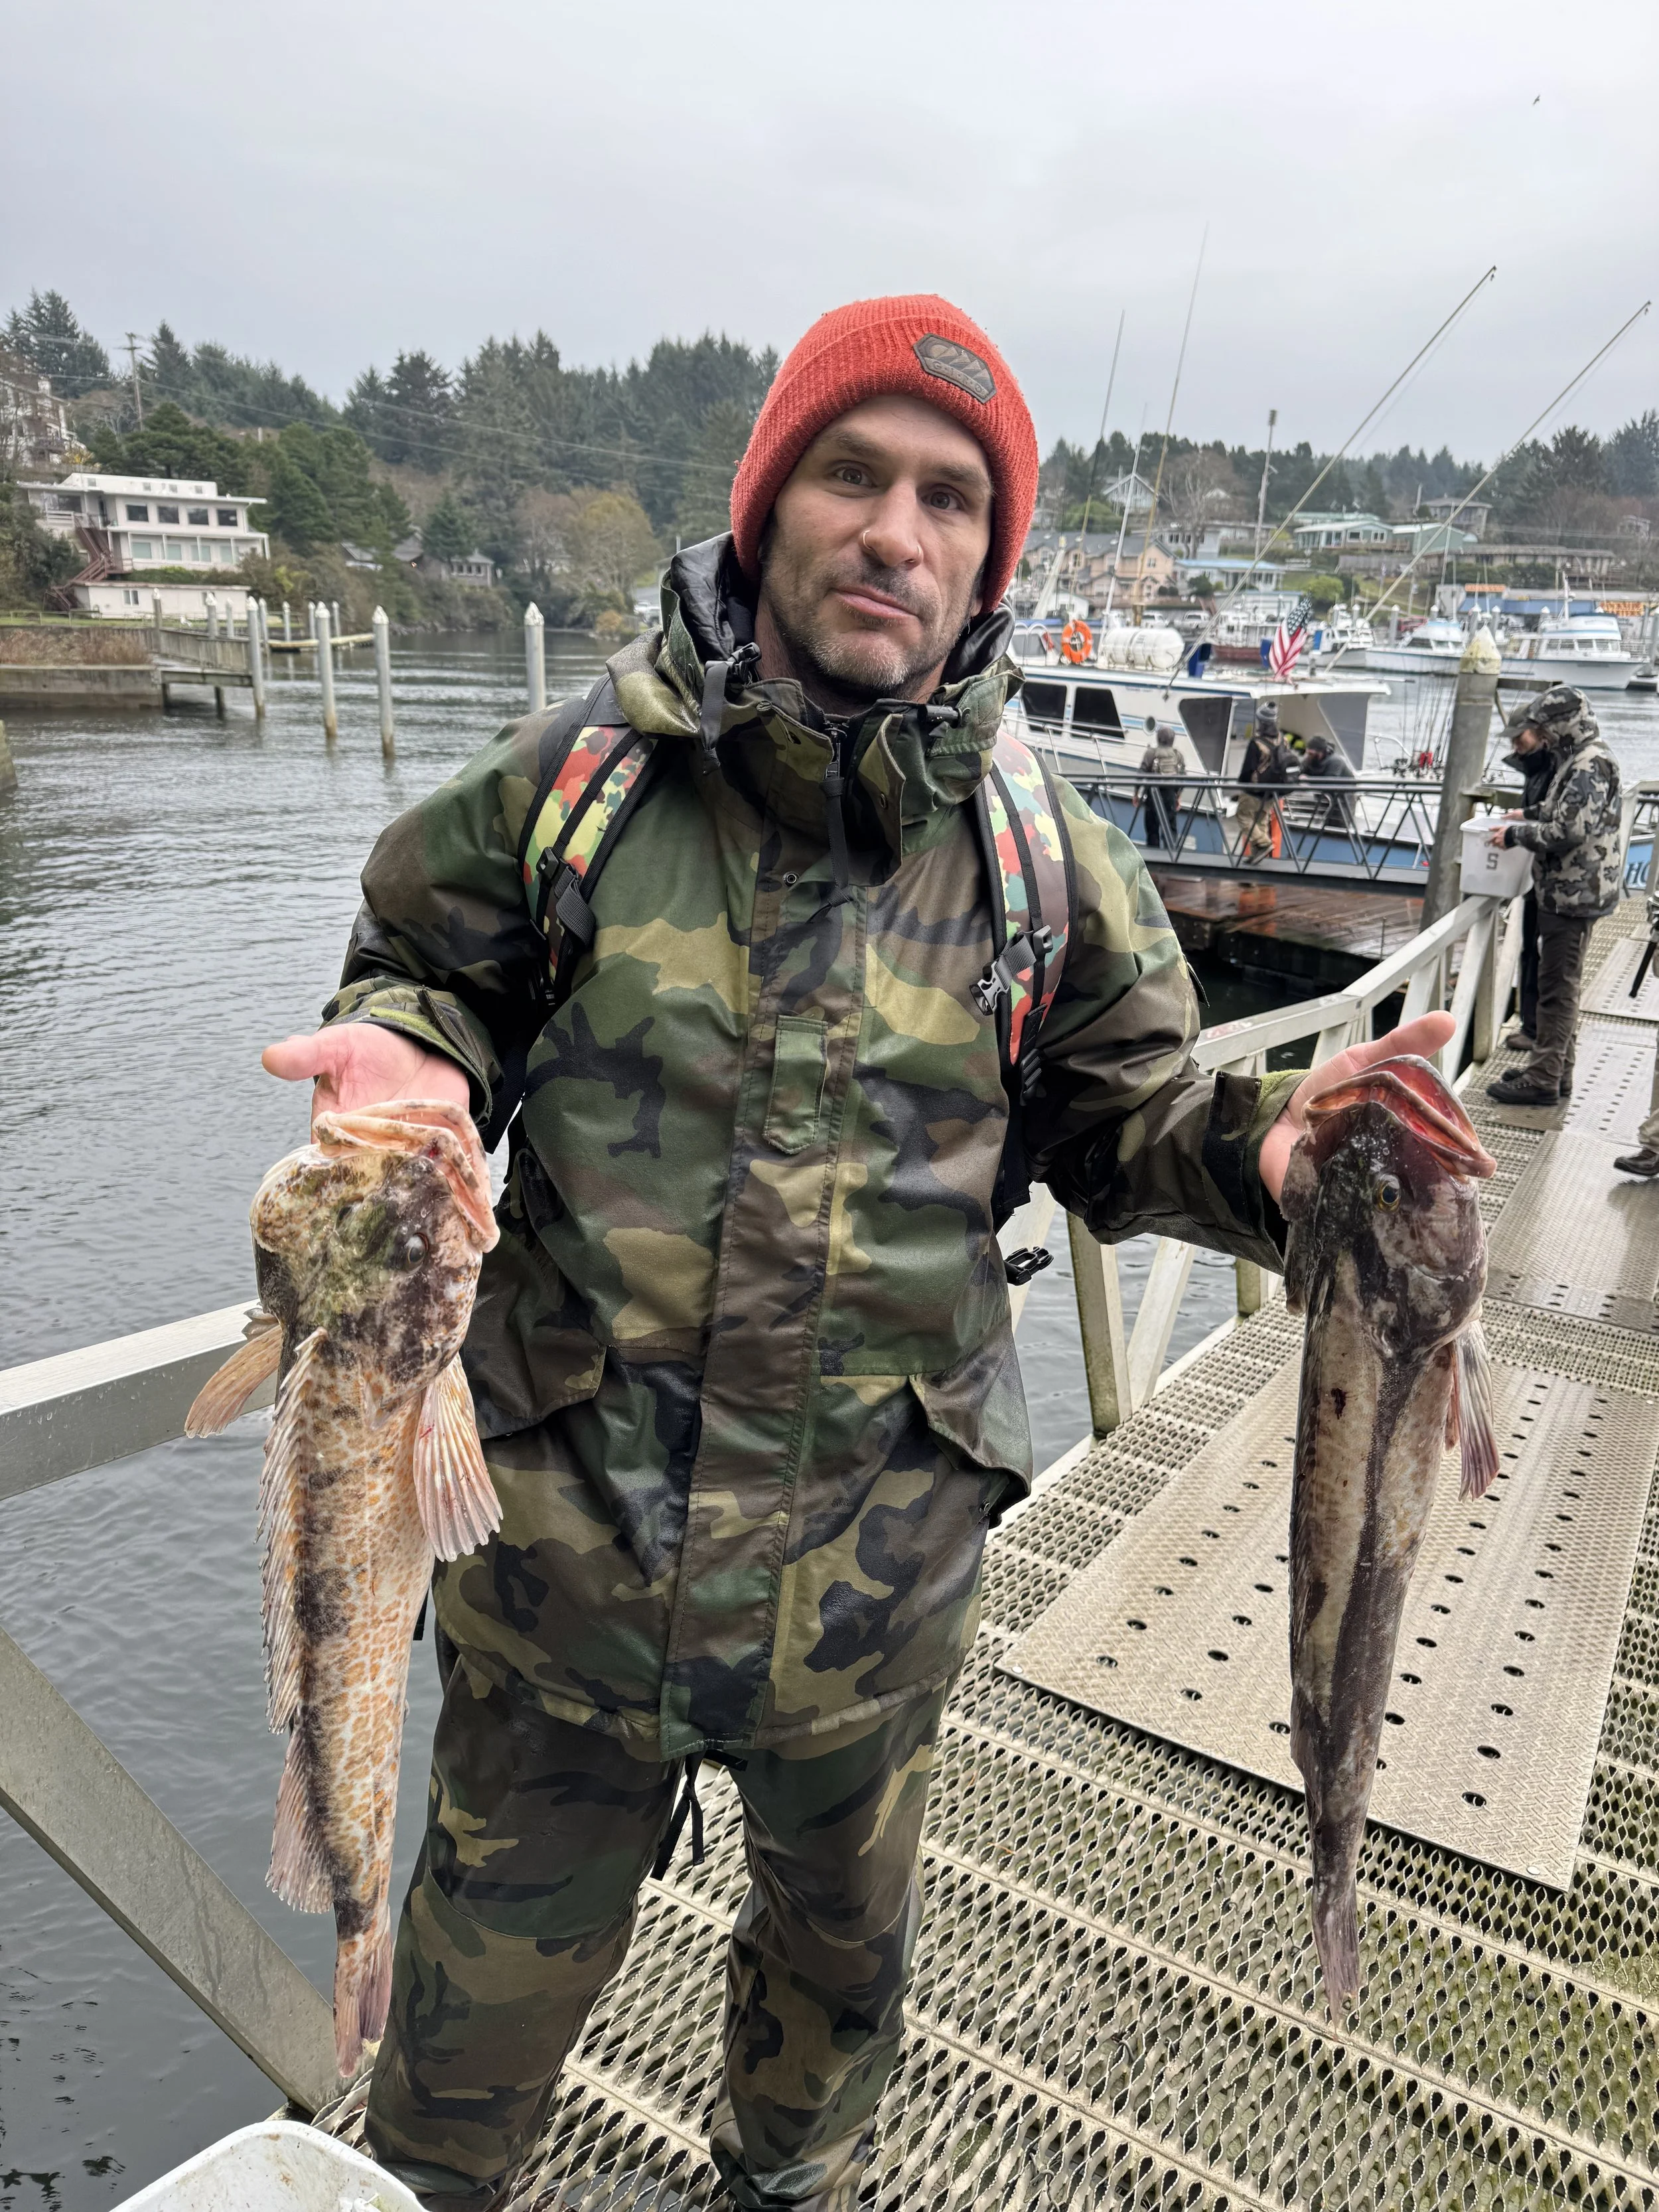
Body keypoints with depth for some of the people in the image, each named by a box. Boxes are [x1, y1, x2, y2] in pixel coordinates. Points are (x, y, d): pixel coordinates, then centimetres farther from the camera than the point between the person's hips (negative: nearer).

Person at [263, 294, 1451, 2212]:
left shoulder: (1047, 858, -4)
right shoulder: (571, 773, -6)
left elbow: (1130, 1131, 1)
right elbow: (425, 969, 5)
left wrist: (1263, 1147, -20)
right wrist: (410, 1050, -19)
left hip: (878, 1539, 2)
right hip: (563, 1510, -1)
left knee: (843, 1935, 28)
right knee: (500, 1953, 22)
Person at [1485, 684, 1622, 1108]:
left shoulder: (1591, 766, -18)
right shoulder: (1575, 760, 13)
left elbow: (1570, 830, -25)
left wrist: (1515, 833, -13)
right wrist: (1528, 813, 17)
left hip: (1575, 895, -11)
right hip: (1565, 893, 11)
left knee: (1557, 988, -6)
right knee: (1559, 985, 17)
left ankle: (1543, 1079, -1)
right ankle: (1556, 1071, 26)